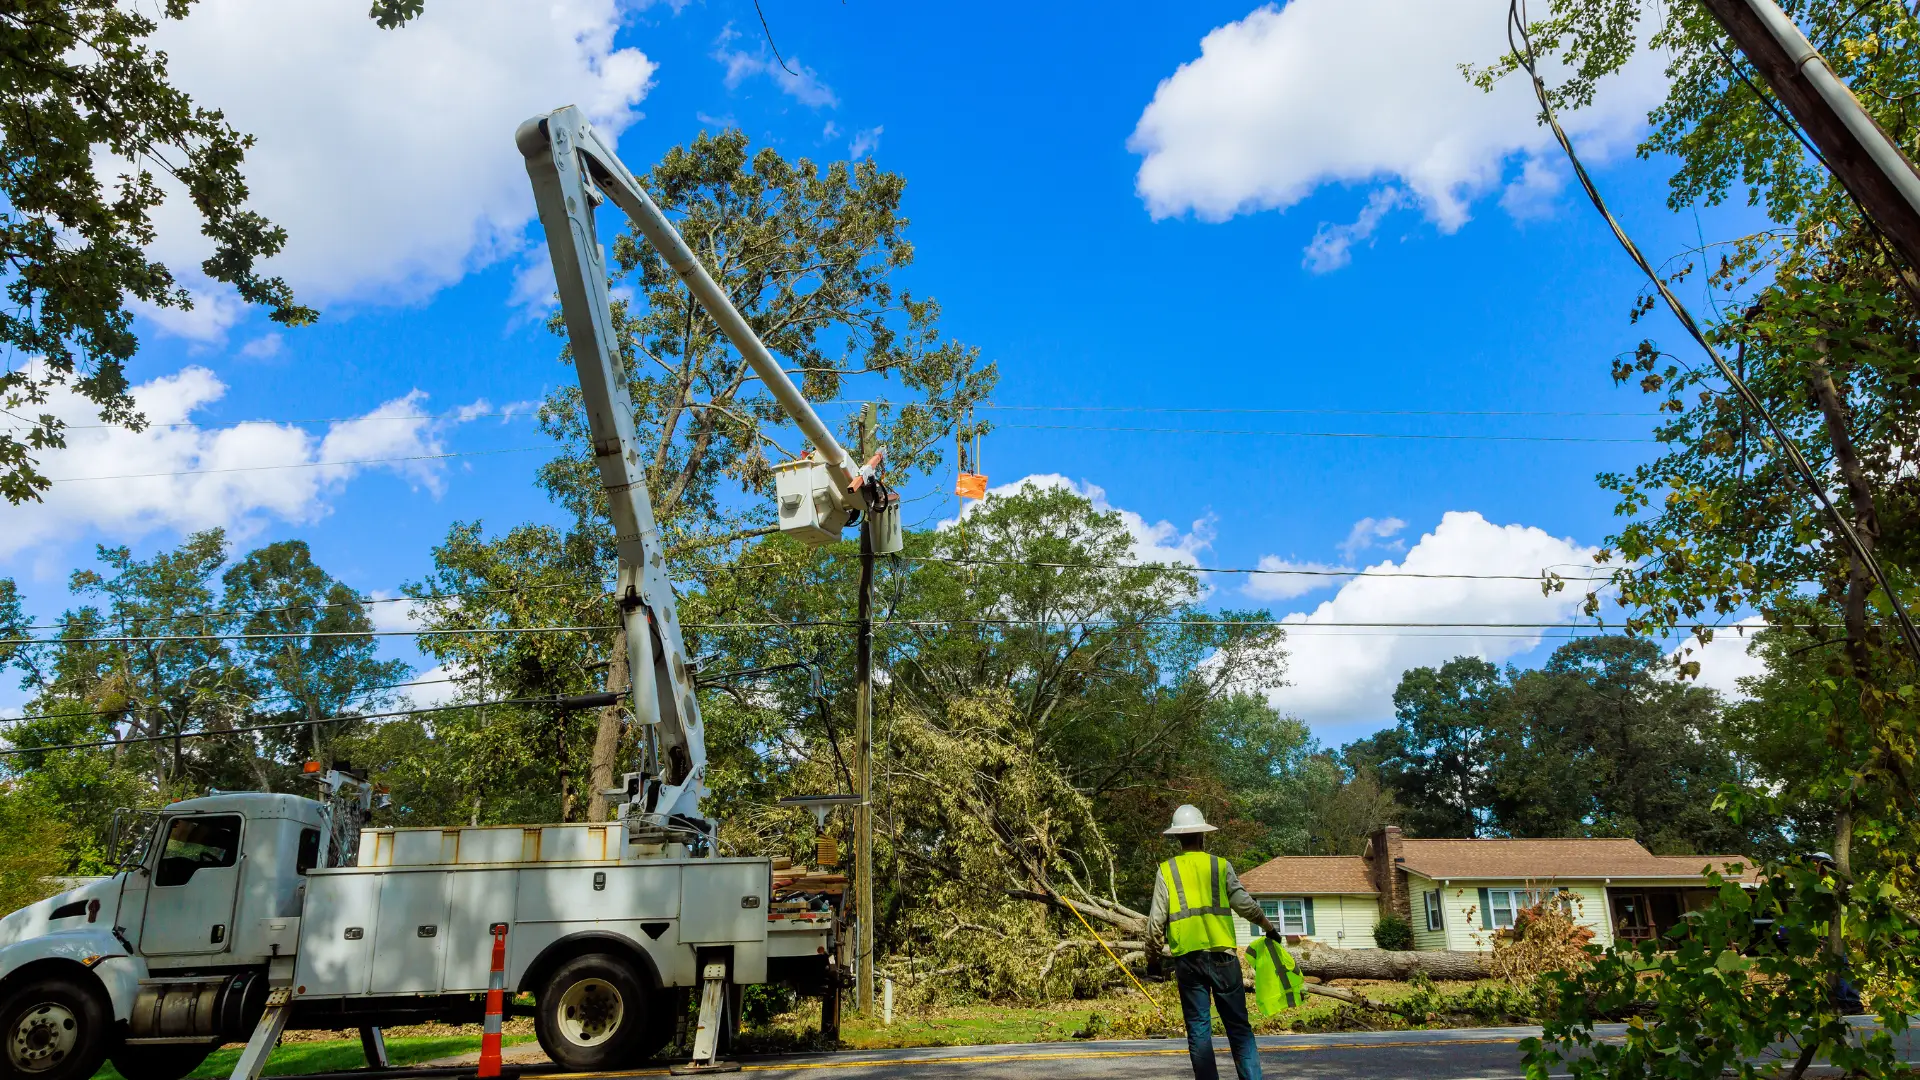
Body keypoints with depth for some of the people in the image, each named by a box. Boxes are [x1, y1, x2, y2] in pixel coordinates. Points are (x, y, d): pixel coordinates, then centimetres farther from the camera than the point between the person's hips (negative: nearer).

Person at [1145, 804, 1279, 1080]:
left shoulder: (1166, 871, 2)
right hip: (1222, 956, 0)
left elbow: (1156, 921, -1)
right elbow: (1245, 904, -1)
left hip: (1188, 959, 0)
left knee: (1198, 1029, 6)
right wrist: (1269, 927, 16)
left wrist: (1153, 958, 11)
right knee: (1239, 1027, 6)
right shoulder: (1221, 865, 3)